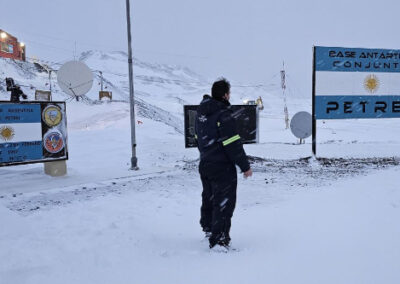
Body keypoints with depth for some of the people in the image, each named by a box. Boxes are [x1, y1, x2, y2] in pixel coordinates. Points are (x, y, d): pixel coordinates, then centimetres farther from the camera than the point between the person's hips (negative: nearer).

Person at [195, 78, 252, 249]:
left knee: (209, 200, 23)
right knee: (223, 204, 1)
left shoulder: (201, 113, 8)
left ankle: (208, 231, 39)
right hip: (223, 168, -9)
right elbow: (233, 145, -20)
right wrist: (245, 166, -12)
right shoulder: (223, 115, -19)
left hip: (204, 166, 9)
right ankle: (219, 241, 5)